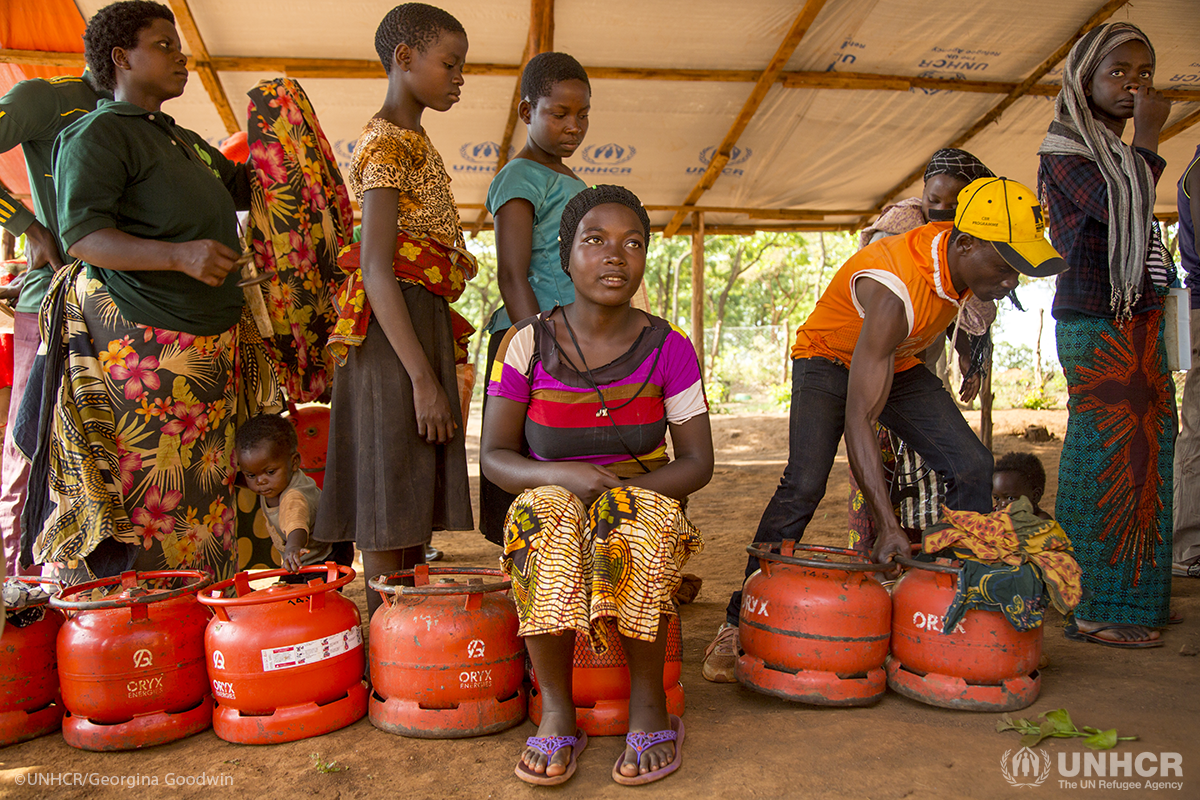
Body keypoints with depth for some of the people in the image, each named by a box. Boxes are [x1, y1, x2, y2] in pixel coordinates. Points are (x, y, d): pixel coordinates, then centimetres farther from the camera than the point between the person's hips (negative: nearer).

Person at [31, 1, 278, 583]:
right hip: (141, 347, -8)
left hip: (212, 347, 8)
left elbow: (248, 186, 39)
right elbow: (81, 235, -16)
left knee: (203, 502, 8)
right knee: (137, 511, -8)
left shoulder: (185, 142, 24)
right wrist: (180, 255, -29)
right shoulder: (98, 134, -3)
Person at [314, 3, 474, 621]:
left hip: (424, 324, 10)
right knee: (389, 505, -5)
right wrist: (424, 379, -24)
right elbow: (377, 270, -20)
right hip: (394, 331, -10)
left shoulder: (414, 141, 19)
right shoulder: (386, 144, -11)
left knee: (418, 501, 12)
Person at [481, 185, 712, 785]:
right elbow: (494, 456, -3)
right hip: (552, 504, 0)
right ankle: (555, 707, -21)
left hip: (644, 503, 0)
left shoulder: (667, 347, -4)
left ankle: (648, 699, -17)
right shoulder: (528, 344, -5)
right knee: (545, 516, -34)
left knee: (637, 525, -34)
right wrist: (560, 474, -24)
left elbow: (697, 462, -3)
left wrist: (618, 488, -20)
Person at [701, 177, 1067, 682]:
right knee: (803, 485, -26)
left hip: (899, 364, 7)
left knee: (972, 467, -10)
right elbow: (857, 419, -43)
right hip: (829, 361, -7)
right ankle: (739, 623, -15)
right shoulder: (895, 290, -39)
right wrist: (888, 526, -47)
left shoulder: (962, 257, -16)